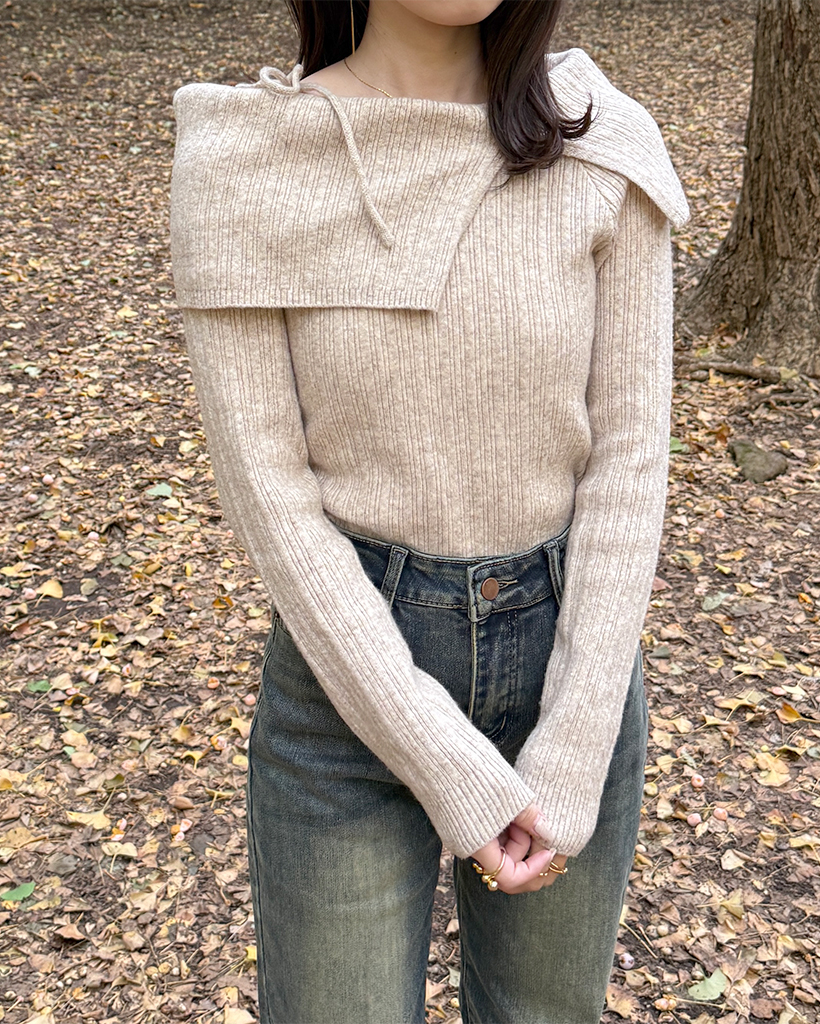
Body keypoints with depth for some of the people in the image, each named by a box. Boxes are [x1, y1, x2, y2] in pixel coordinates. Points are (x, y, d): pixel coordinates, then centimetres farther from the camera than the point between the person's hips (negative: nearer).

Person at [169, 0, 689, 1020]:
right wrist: (448, 770, -16)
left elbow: (628, 451, -8)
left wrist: (575, 757, -13)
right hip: (349, 675, -1)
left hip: (567, 649, 2)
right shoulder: (238, 163, -13)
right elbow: (266, 486, -14)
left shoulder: (604, 150, -8)